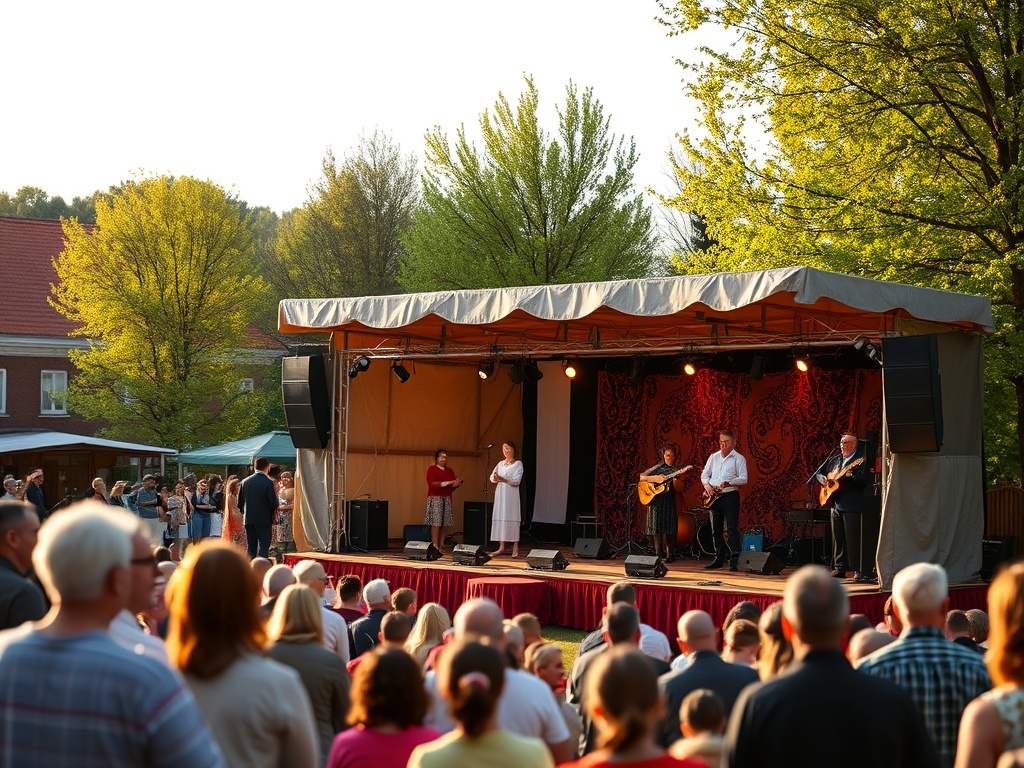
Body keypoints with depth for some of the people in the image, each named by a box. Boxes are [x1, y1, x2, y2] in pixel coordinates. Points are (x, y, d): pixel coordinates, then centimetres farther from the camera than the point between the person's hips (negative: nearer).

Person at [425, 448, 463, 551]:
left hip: (447, 499, 5)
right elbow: (432, 484, -9)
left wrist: (456, 483, -9)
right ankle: (435, 546, -13)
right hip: (435, 499, -5)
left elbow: (452, 487, 14)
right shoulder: (432, 469, 2)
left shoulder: (450, 471, 17)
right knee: (436, 523, -12)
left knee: (444, 524, -3)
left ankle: (441, 546, -1)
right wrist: (446, 483, -16)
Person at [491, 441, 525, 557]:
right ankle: (501, 547, 3)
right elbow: (492, 478, 7)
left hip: (511, 494, -5)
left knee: (512, 519, -8)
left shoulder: (518, 464, 1)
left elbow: (517, 480, -10)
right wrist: (496, 478, -16)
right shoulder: (500, 463, 16)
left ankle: (515, 548, -7)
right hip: (500, 493, 5)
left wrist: (502, 479, -20)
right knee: (500, 518, 1)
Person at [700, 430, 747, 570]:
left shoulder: (739, 458, -1)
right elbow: (704, 474, 14)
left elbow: (743, 479, -9)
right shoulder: (713, 457, 14)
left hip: (730, 496, -6)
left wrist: (728, 483, -24)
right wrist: (707, 485, -6)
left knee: (732, 528, -12)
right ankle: (719, 558, 17)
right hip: (714, 497, 6)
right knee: (716, 529, 9)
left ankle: (735, 560, -15)